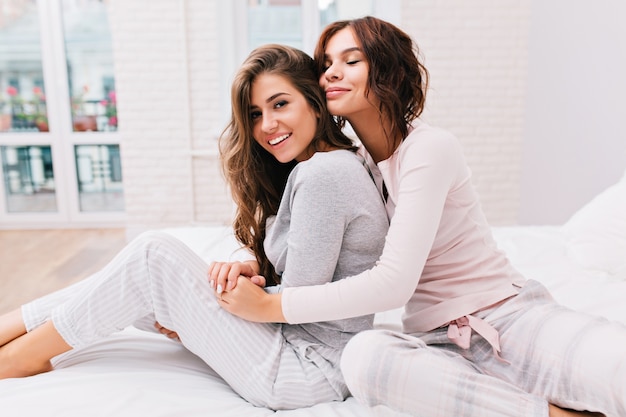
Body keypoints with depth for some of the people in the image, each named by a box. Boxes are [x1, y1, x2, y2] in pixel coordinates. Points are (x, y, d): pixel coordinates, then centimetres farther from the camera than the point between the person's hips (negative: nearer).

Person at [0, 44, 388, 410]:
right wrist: (251, 269, -8)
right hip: (293, 339, 9)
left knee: (154, 255, -13)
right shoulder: (306, 168, 9)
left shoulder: (323, 172, -22)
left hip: (313, 370, -9)